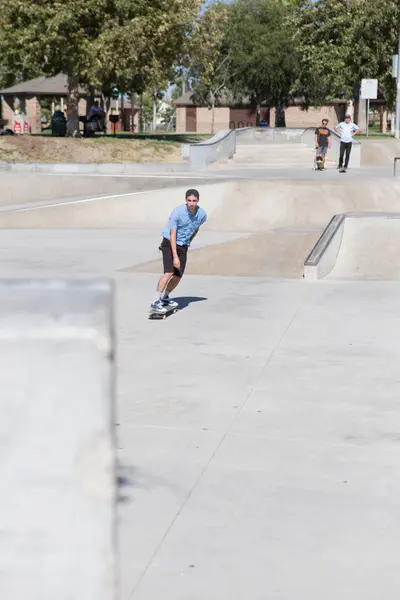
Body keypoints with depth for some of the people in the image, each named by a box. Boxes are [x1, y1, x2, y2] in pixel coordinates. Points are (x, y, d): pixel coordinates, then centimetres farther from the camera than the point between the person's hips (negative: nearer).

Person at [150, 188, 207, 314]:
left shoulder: (202, 214, -8)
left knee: (178, 275, 3)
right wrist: (175, 257, -27)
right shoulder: (177, 212, -23)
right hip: (169, 243, -5)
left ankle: (165, 298, 26)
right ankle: (155, 302, -19)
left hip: (183, 246, 5)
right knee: (169, 272, -20)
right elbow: (172, 235, -23)